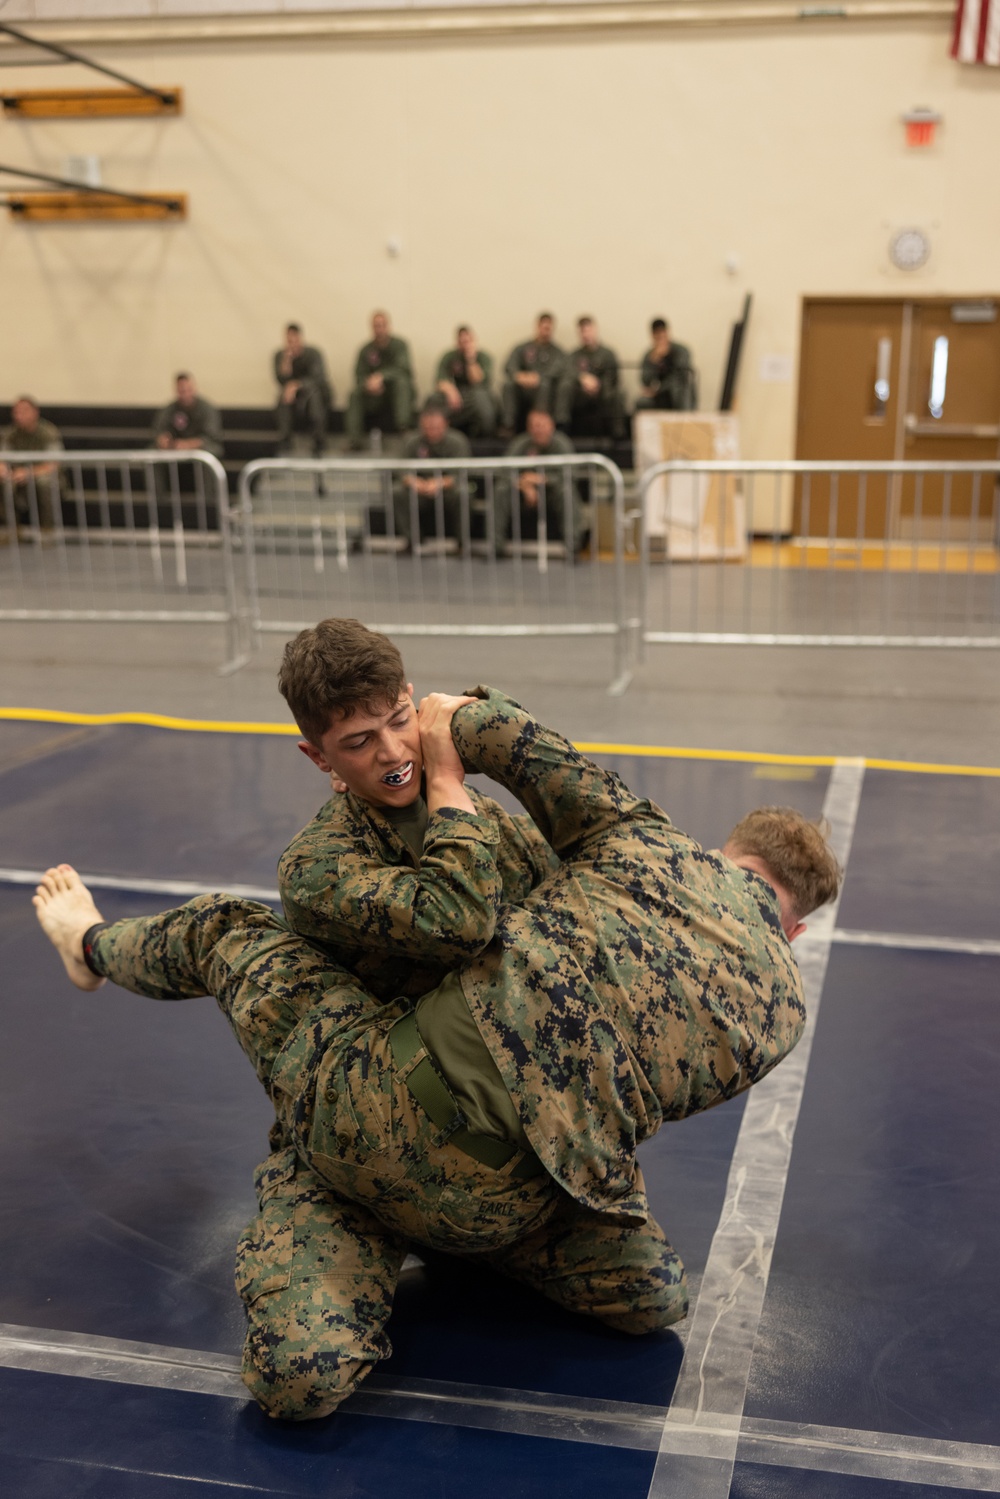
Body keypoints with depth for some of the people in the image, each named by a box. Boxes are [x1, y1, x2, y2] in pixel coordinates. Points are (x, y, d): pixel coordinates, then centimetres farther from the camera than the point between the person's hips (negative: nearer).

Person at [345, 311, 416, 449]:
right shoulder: (366, 351, 4)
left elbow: (403, 369, -19)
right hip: (374, 397, 2)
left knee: (401, 380, -33)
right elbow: (360, 376, -3)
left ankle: (403, 423, -47)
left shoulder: (398, 345, -4)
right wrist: (368, 384, -28)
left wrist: (381, 377, -34)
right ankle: (354, 436, -29)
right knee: (356, 394, -24)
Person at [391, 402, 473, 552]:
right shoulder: (412, 442, -2)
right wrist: (414, 482, -31)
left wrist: (440, 483, -37)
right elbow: (404, 473, -6)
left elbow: (460, 475, -18)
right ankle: (412, 539, -10)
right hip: (422, 494, 2)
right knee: (397, 492, -25)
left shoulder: (457, 442, -9)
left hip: (448, 490, -2)